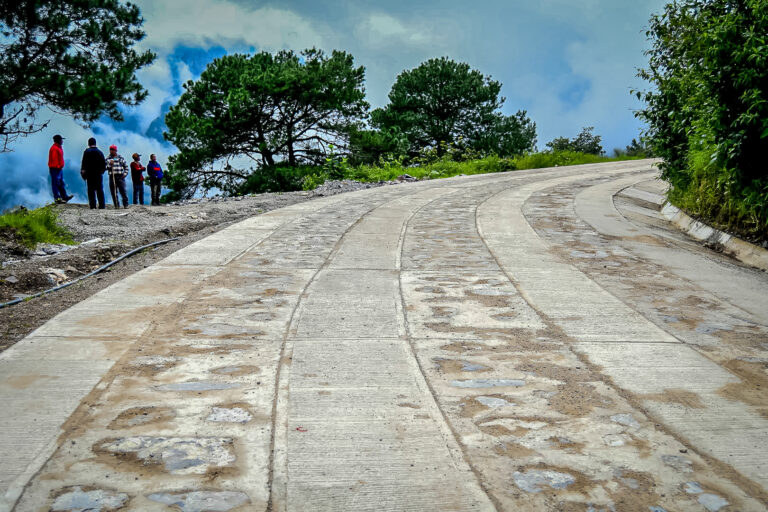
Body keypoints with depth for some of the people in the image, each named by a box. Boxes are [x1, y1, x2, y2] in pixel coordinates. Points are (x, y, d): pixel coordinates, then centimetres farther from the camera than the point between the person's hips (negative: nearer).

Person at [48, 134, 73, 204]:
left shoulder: (59, 147, 17)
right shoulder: (54, 148, -16)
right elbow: (54, 159, -21)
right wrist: (58, 167, -21)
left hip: (60, 168, 11)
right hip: (55, 169, -11)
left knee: (61, 183, 13)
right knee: (56, 183, -6)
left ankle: (64, 197, 19)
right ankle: (57, 198, -5)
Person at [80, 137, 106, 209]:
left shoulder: (87, 152, -2)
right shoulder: (99, 152, 6)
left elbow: (84, 163, -7)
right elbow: (104, 163, 8)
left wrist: (83, 172, -3)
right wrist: (102, 170, 19)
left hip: (89, 174, -2)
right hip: (98, 174, 2)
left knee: (91, 190, 0)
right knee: (100, 190, 5)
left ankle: (92, 205, -4)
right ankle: (101, 206, 1)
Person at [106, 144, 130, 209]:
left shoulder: (120, 158, 10)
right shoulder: (108, 159, 10)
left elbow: (126, 166, 15)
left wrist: (125, 173, 3)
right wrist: (110, 164, -14)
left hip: (120, 176, -1)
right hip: (112, 177, 1)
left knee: (123, 191, -6)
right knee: (113, 192, 0)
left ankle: (126, 204, 0)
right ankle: (116, 205, 5)